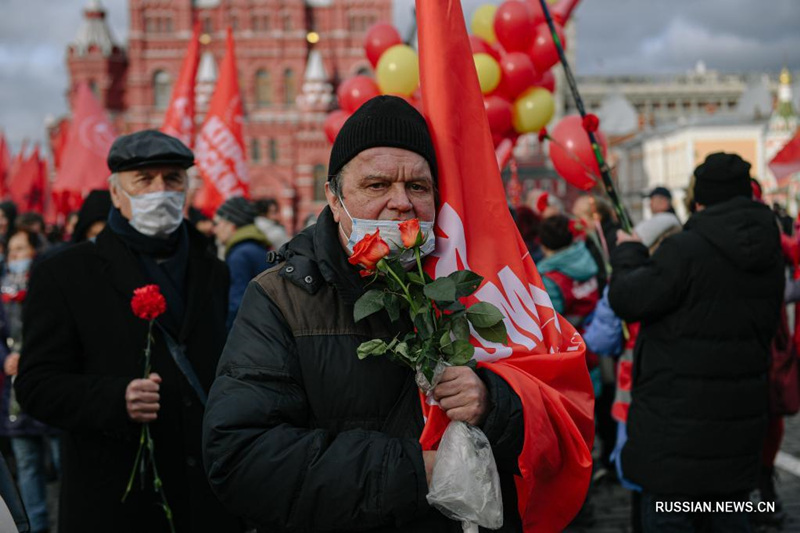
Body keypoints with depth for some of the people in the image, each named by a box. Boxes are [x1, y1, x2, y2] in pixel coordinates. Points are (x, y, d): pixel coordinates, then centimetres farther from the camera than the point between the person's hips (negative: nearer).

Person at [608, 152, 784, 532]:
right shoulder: (770, 256, 5)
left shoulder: (685, 250, -19)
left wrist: (628, 253, 6)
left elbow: (627, 299, -13)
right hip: (740, 421, 7)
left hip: (679, 422, -7)